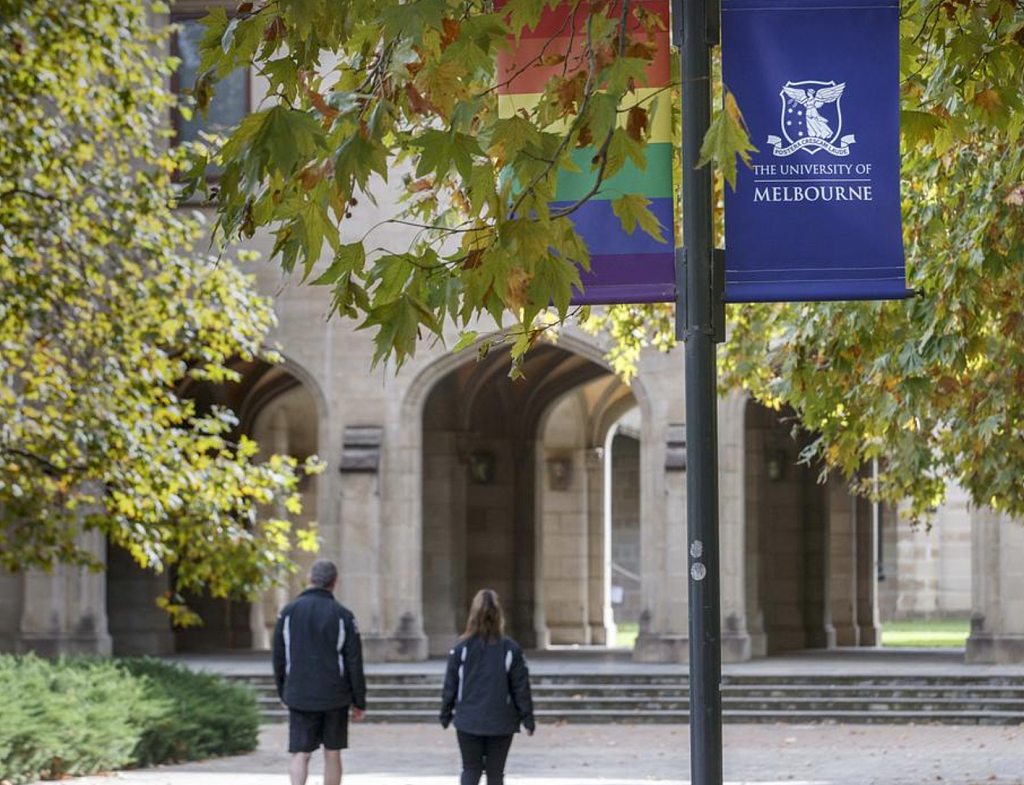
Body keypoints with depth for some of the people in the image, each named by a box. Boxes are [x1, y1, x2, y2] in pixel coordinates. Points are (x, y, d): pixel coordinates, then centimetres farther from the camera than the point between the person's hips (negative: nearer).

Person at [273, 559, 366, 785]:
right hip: (334, 698, -1)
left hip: (299, 698, 1)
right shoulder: (343, 616, -4)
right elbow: (354, 663, -3)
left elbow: (279, 659, 6)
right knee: (332, 754, 10)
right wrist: (359, 702, 5)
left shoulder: (288, 612, 1)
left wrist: (283, 693, 19)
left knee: (300, 755, 0)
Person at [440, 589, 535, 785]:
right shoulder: (511, 649, -7)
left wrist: (445, 715, 12)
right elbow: (521, 687, -3)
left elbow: (450, 685, 0)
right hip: (500, 723, 0)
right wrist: (527, 719, 6)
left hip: (468, 722, 0)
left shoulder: (461, 649, -6)